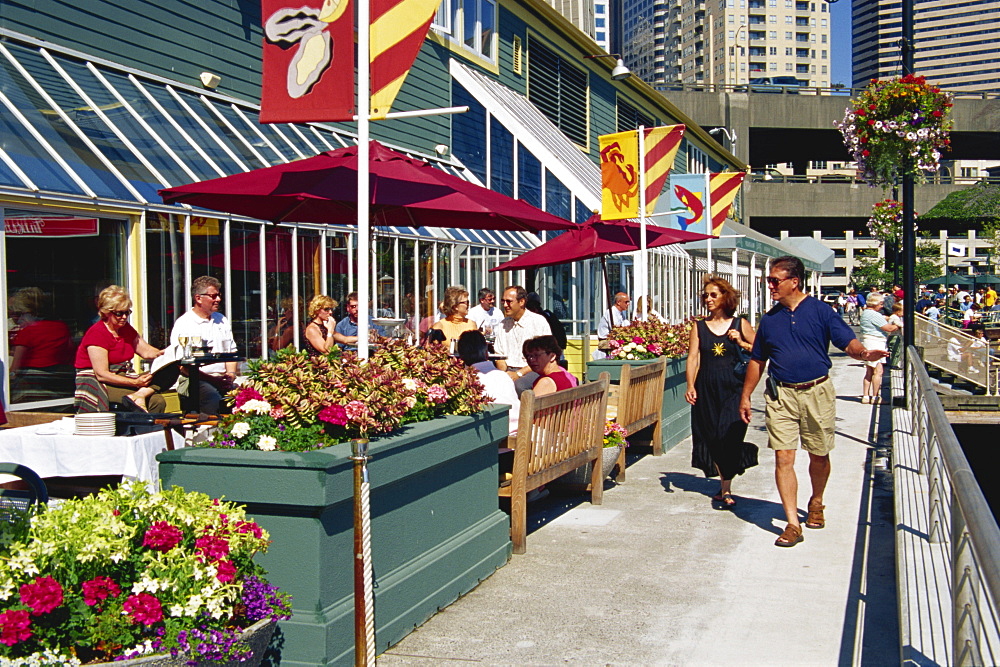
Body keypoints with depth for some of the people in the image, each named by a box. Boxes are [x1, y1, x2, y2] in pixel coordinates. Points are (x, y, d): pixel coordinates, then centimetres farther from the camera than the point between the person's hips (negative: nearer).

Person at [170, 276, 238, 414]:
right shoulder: (183, 324, 1)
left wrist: (231, 374, 1)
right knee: (214, 398, -37)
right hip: (194, 380, -5)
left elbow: (231, 351, 22)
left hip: (223, 380, 5)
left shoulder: (222, 320, 22)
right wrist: (212, 379, -15)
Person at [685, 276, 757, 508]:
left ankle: (726, 490, -6)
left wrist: (742, 343, -8)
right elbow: (693, 358, 0)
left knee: (730, 435, -10)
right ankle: (724, 485, 19)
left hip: (733, 388, -2)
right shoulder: (699, 327, 7)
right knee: (712, 437, 6)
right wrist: (690, 386, -12)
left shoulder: (740, 325, 4)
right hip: (706, 389, 2)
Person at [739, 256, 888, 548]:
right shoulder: (769, 319, 8)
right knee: (783, 458, -7)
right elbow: (757, 360, 16)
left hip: (817, 393, -2)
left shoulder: (820, 311, -3)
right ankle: (793, 524, -3)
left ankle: (816, 503, 38)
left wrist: (863, 353, -33)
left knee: (819, 456, 11)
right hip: (781, 395, 2)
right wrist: (745, 396, 15)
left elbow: (848, 342, -10)